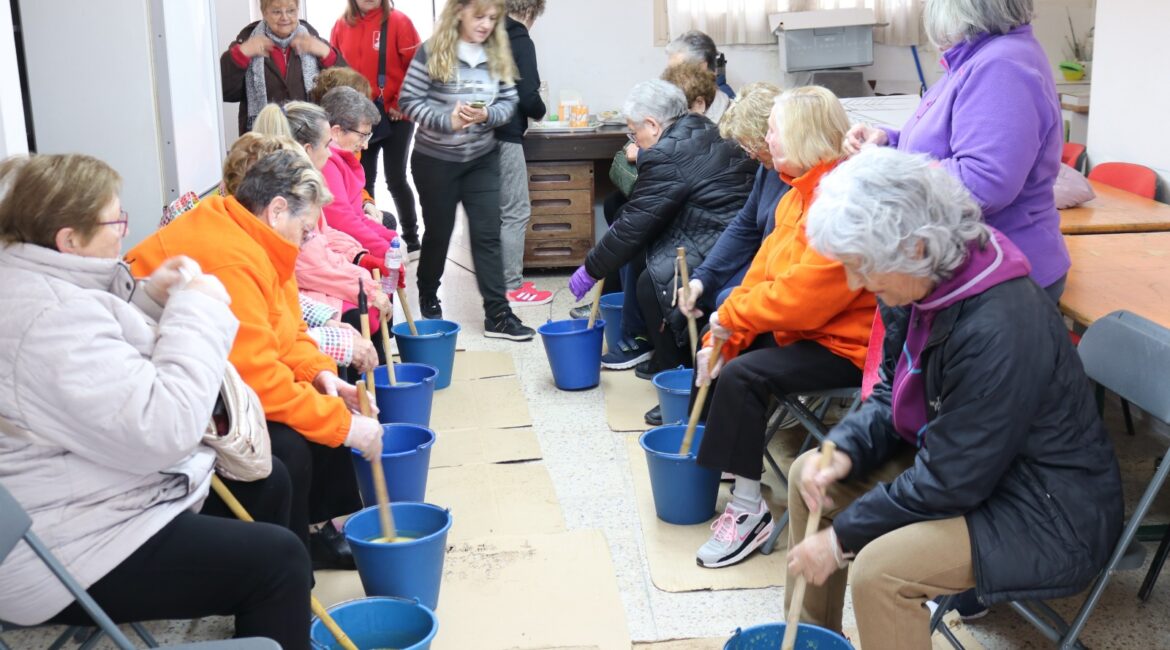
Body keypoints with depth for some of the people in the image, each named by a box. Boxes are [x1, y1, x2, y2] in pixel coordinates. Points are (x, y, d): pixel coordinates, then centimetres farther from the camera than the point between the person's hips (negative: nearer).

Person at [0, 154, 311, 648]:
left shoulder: (40, 279, 6)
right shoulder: (51, 317, -28)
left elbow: (123, 374, 20)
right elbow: (162, 430, -31)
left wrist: (151, 300, 2)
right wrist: (197, 311, -21)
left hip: (97, 492, 11)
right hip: (66, 554, -11)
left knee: (265, 480, 19)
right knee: (278, 560, -14)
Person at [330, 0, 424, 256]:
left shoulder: (398, 21, -8)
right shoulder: (342, 26, 5)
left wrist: (402, 105, -10)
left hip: (393, 116, -4)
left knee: (395, 179, 2)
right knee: (363, 181, 10)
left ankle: (411, 240, 17)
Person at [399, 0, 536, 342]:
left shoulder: (498, 55, 2)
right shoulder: (432, 52, -12)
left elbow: (509, 102, 3)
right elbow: (409, 101, -13)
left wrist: (487, 115, -19)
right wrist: (447, 120, -26)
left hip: (482, 159, 3)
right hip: (435, 159, -3)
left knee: (487, 234, 0)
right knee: (439, 232, 10)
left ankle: (497, 315, 3)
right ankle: (428, 300, 33)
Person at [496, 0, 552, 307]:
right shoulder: (521, 42, -11)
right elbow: (528, 97, -15)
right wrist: (539, 112, 4)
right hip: (506, 136, -8)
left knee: (496, 210, 16)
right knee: (516, 212, -1)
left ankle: (499, 278, 24)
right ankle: (513, 286, 2)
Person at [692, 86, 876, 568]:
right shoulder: (800, 192, 8)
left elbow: (804, 296, -29)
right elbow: (763, 272, 7)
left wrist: (731, 317, -16)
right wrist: (721, 338, -1)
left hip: (844, 344, -10)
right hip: (798, 328, 10)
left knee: (742, 376, -24)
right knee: (718, 358, 9)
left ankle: (749, 511, -13)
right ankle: (703, 464, 19)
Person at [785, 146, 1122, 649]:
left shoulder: (998, 330, -33)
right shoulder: (923, 285, -7)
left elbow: (950, 482, -27)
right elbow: (890, 398, 7)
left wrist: (841, 537, -18)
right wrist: (845, 452, -12)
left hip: (1048, 515, -9)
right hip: (959, 463, 9)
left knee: (879, 569, -28)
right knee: (809, 476, 8)